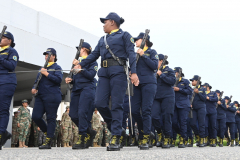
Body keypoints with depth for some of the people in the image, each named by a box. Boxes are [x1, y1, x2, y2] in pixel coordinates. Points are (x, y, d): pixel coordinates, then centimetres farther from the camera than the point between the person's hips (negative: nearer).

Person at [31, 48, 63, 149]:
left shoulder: (57, 67, 4)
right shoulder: (42, 68, 24)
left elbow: (58, 79, -12)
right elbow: (37, 81, 29)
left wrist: (46, 74, -10)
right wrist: (34, 88, 8)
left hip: (52, 96, -7)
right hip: (40, 96, 7)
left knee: (51, 118, -6)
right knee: (36, 116, -4)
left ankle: (48, 142, -5)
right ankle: (48, 132, 17)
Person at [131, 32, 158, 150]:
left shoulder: (151, 52, 8)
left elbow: (155, 66, -7)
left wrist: (143, 55, -10)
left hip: (148, 83, -5)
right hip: (137, 84, 5)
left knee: (146, 111, -11)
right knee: (134, 111, -4)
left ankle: (145, 140, -10)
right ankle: (145, 132, 16)